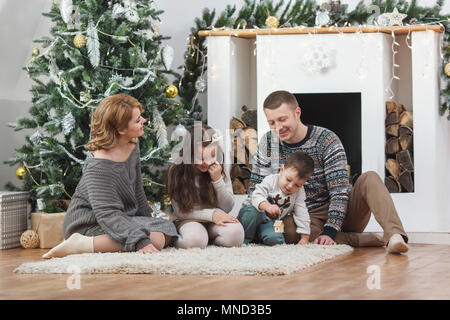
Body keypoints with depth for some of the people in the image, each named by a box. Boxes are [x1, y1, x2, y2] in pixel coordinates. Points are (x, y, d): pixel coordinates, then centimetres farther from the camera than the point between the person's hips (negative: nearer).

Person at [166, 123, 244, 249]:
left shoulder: (220, 170, -2)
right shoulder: (176, 172, -10)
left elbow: (228, 207, -1)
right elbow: (180, 211, -8)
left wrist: (217, 180, -16)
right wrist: (211, 214, -20)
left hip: (215, 221, 3)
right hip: (188, 221, -3)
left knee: (235, 233, -31)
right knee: (194, 240, -38)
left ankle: (208, 238, -2)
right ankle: (175, 238, -5)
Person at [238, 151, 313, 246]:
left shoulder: (299, 193, -4)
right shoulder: (271, 180, -16)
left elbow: (302, 215, -2)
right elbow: (257, 196, -28)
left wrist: (305, 237, -8)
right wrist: (267, 206, -50)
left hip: (269, 222, 3)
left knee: (276, 239, -31)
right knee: (252, 210, -40)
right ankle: (245, 238, -17)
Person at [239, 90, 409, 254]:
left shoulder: (327, 140, -9)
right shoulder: (268, 143, 2)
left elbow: (340, 191, -15)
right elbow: (256, 189, 7)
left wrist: (329, 232, -28)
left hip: (337, 213, -1)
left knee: (369, 179, -26)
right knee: (287, 227, -36)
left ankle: (394, 235, -46)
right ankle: (370, 240, -30)